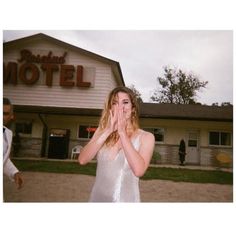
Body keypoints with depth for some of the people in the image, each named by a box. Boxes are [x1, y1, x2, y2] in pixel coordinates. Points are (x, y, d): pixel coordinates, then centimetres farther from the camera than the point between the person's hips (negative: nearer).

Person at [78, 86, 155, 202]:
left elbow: (139, 170, -23)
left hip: (125, 200, -2)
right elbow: (82, 160, -11)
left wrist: (122, 133, -19)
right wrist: (108, 131, -17)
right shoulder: (102, 130, 1)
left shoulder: (146, 137, -8)